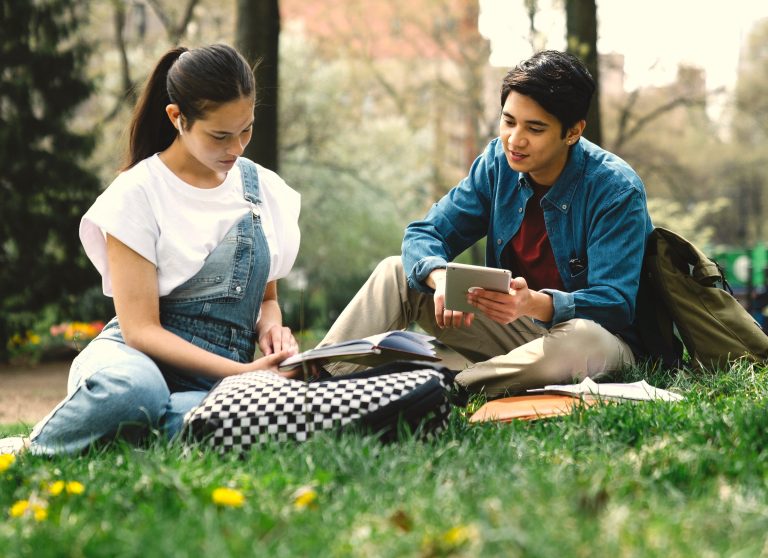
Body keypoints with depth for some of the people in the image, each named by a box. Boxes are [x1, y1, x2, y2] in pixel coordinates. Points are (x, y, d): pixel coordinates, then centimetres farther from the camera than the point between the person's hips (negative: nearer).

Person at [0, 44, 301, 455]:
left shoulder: (265, 190, 11)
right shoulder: (138, 193, -5)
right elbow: (140, 329, -11)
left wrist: (270, 326, -1)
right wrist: (242, 372, -20)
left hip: (219, 379, 3)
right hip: (137, 357, -3)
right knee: (132, 389, -45)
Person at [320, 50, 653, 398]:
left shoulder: (616, 190, -19)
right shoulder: (498, 162, -2)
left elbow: (615, 305, -25)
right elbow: (425, 234, -2)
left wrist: (535, 303, -45)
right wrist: (441, 278, -27)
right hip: (514, 328, 6)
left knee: (585, 339, -42)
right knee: (396, 272, -2)